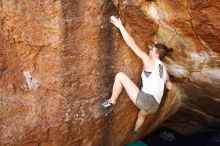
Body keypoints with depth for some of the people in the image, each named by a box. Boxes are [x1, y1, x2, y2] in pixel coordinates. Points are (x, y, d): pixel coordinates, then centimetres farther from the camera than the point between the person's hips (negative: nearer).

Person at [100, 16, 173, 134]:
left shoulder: (149, 61, -1)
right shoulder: (164, 68, 19)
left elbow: (132, 44, -5)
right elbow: (169, 87, 32)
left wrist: (120, 26, 0)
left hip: (145, 100, -9)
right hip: (154, 106, 9)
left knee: (120, 75, -6)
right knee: (142, 114, 45)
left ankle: (111, 101, 8)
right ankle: (135, 130, 73)